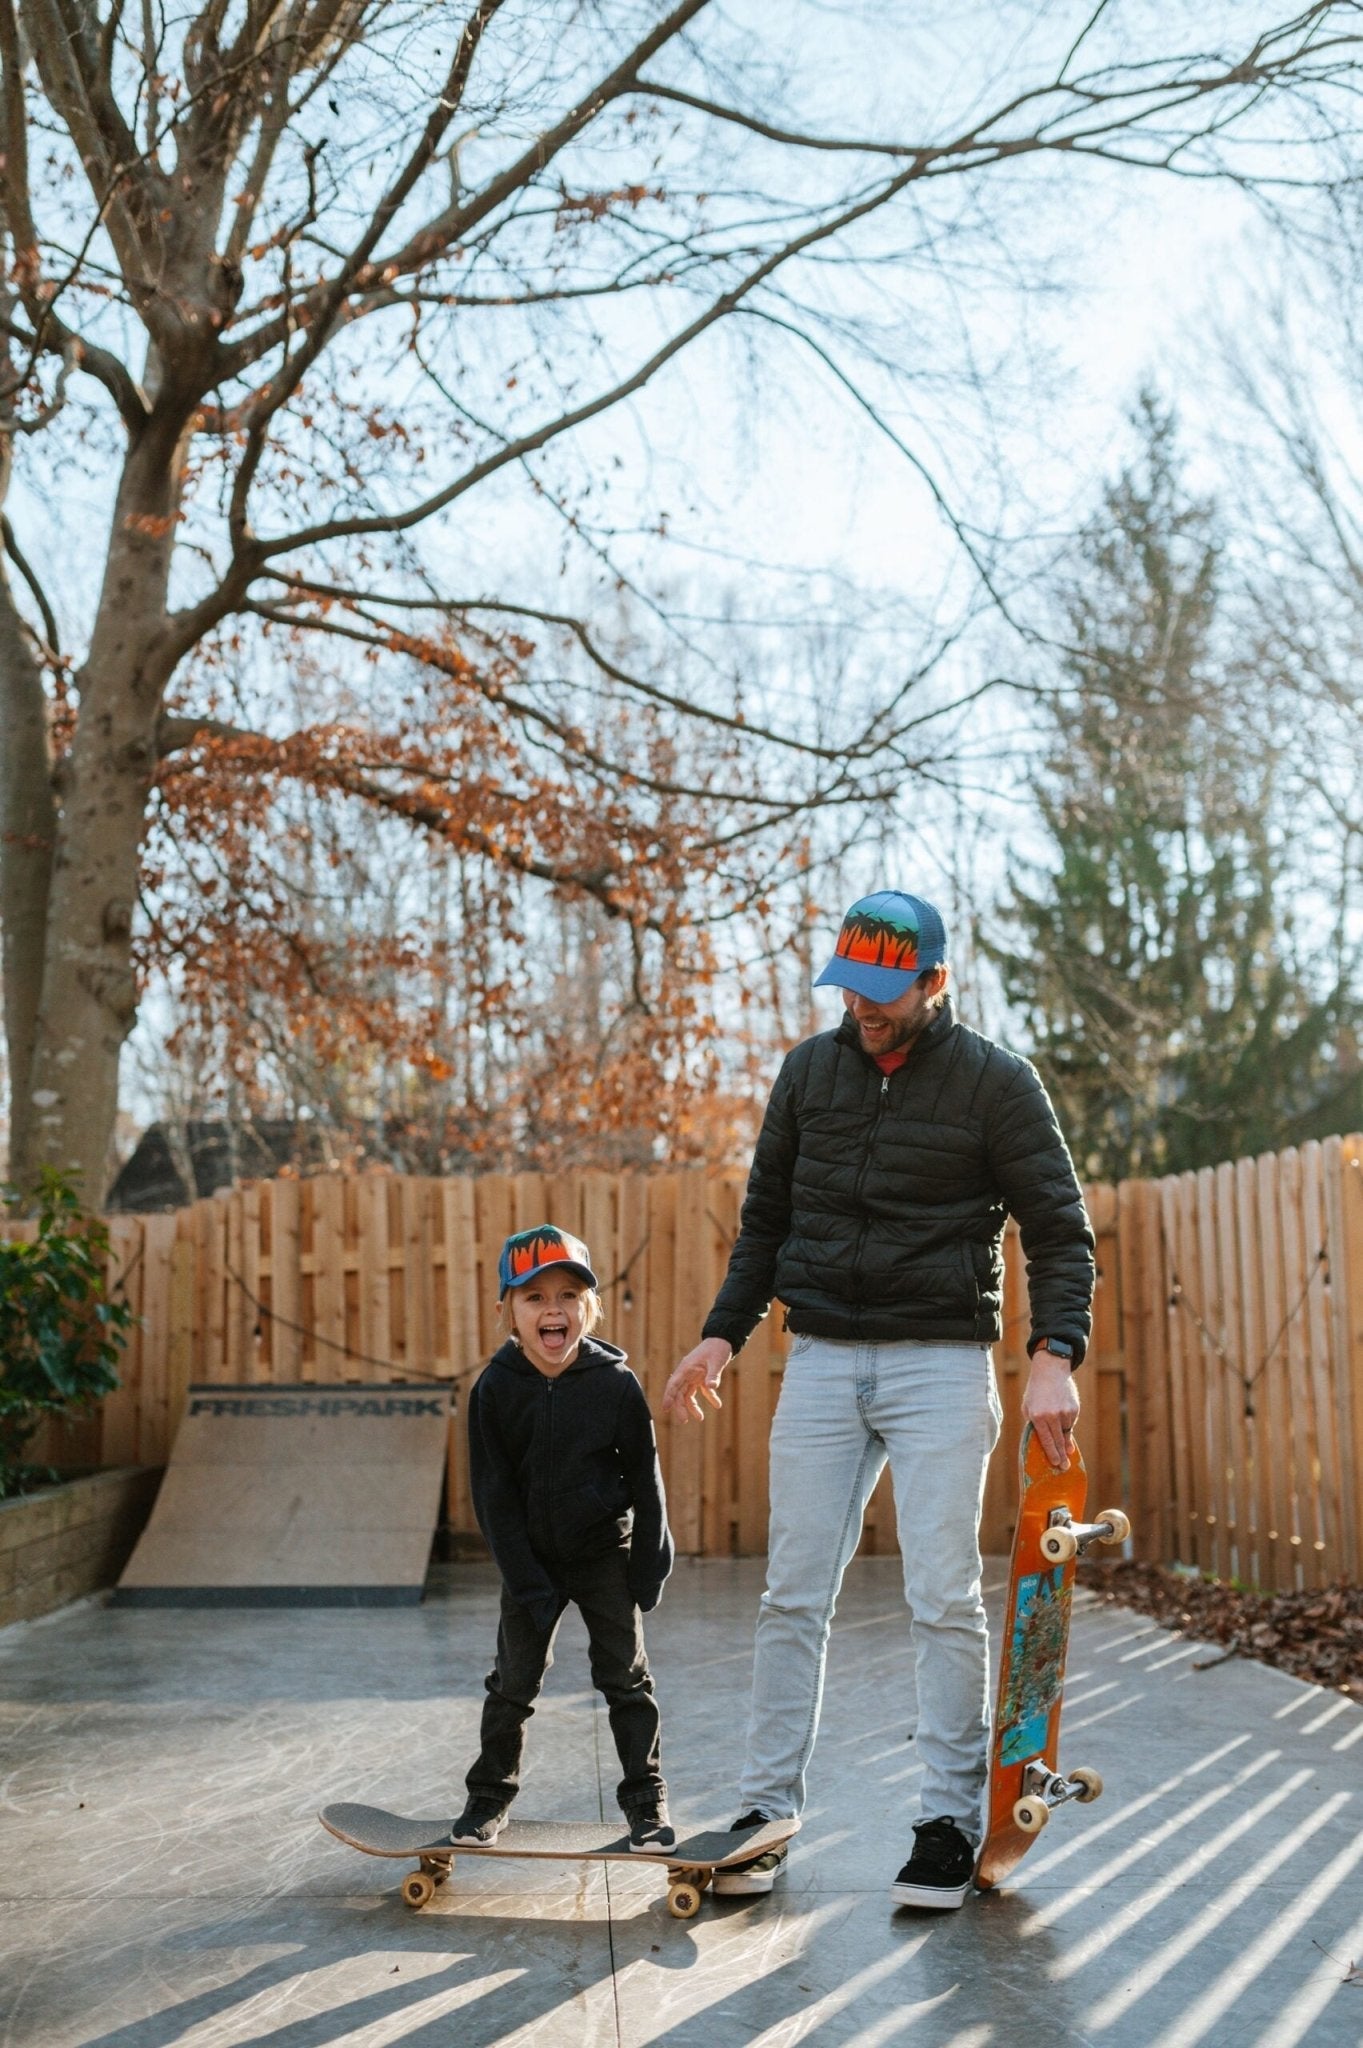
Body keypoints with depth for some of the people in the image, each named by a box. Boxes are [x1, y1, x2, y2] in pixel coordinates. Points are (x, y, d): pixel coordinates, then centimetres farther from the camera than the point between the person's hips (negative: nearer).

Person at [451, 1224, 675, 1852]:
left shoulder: (617, 1384, -13)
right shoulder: (495, 1388, -13)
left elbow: (644, 1481, -4)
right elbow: (494, 1494, -9)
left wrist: (647, 1567, -5)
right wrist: (529, 1584, -12)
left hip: (605, 1552, -1)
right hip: (530, 1558, 1)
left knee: (626, 1677, 3)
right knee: (513, 1682, 9)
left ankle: (646, 1801, 14)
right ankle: (488, 1797, 25)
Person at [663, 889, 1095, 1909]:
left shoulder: (998, 1082, -3)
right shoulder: (808, 1071, 8)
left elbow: (1060, 1229, -3)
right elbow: (765, 1218, 17)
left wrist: (1055, 1354, -17)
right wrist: (722, 1335, 9)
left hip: (943, 1363, -3)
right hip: (821, 1360, 3)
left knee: (944, 1598, -4)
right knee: (794, 1595, 2)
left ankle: (953, 1821, 8)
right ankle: (767, 1812, 11)